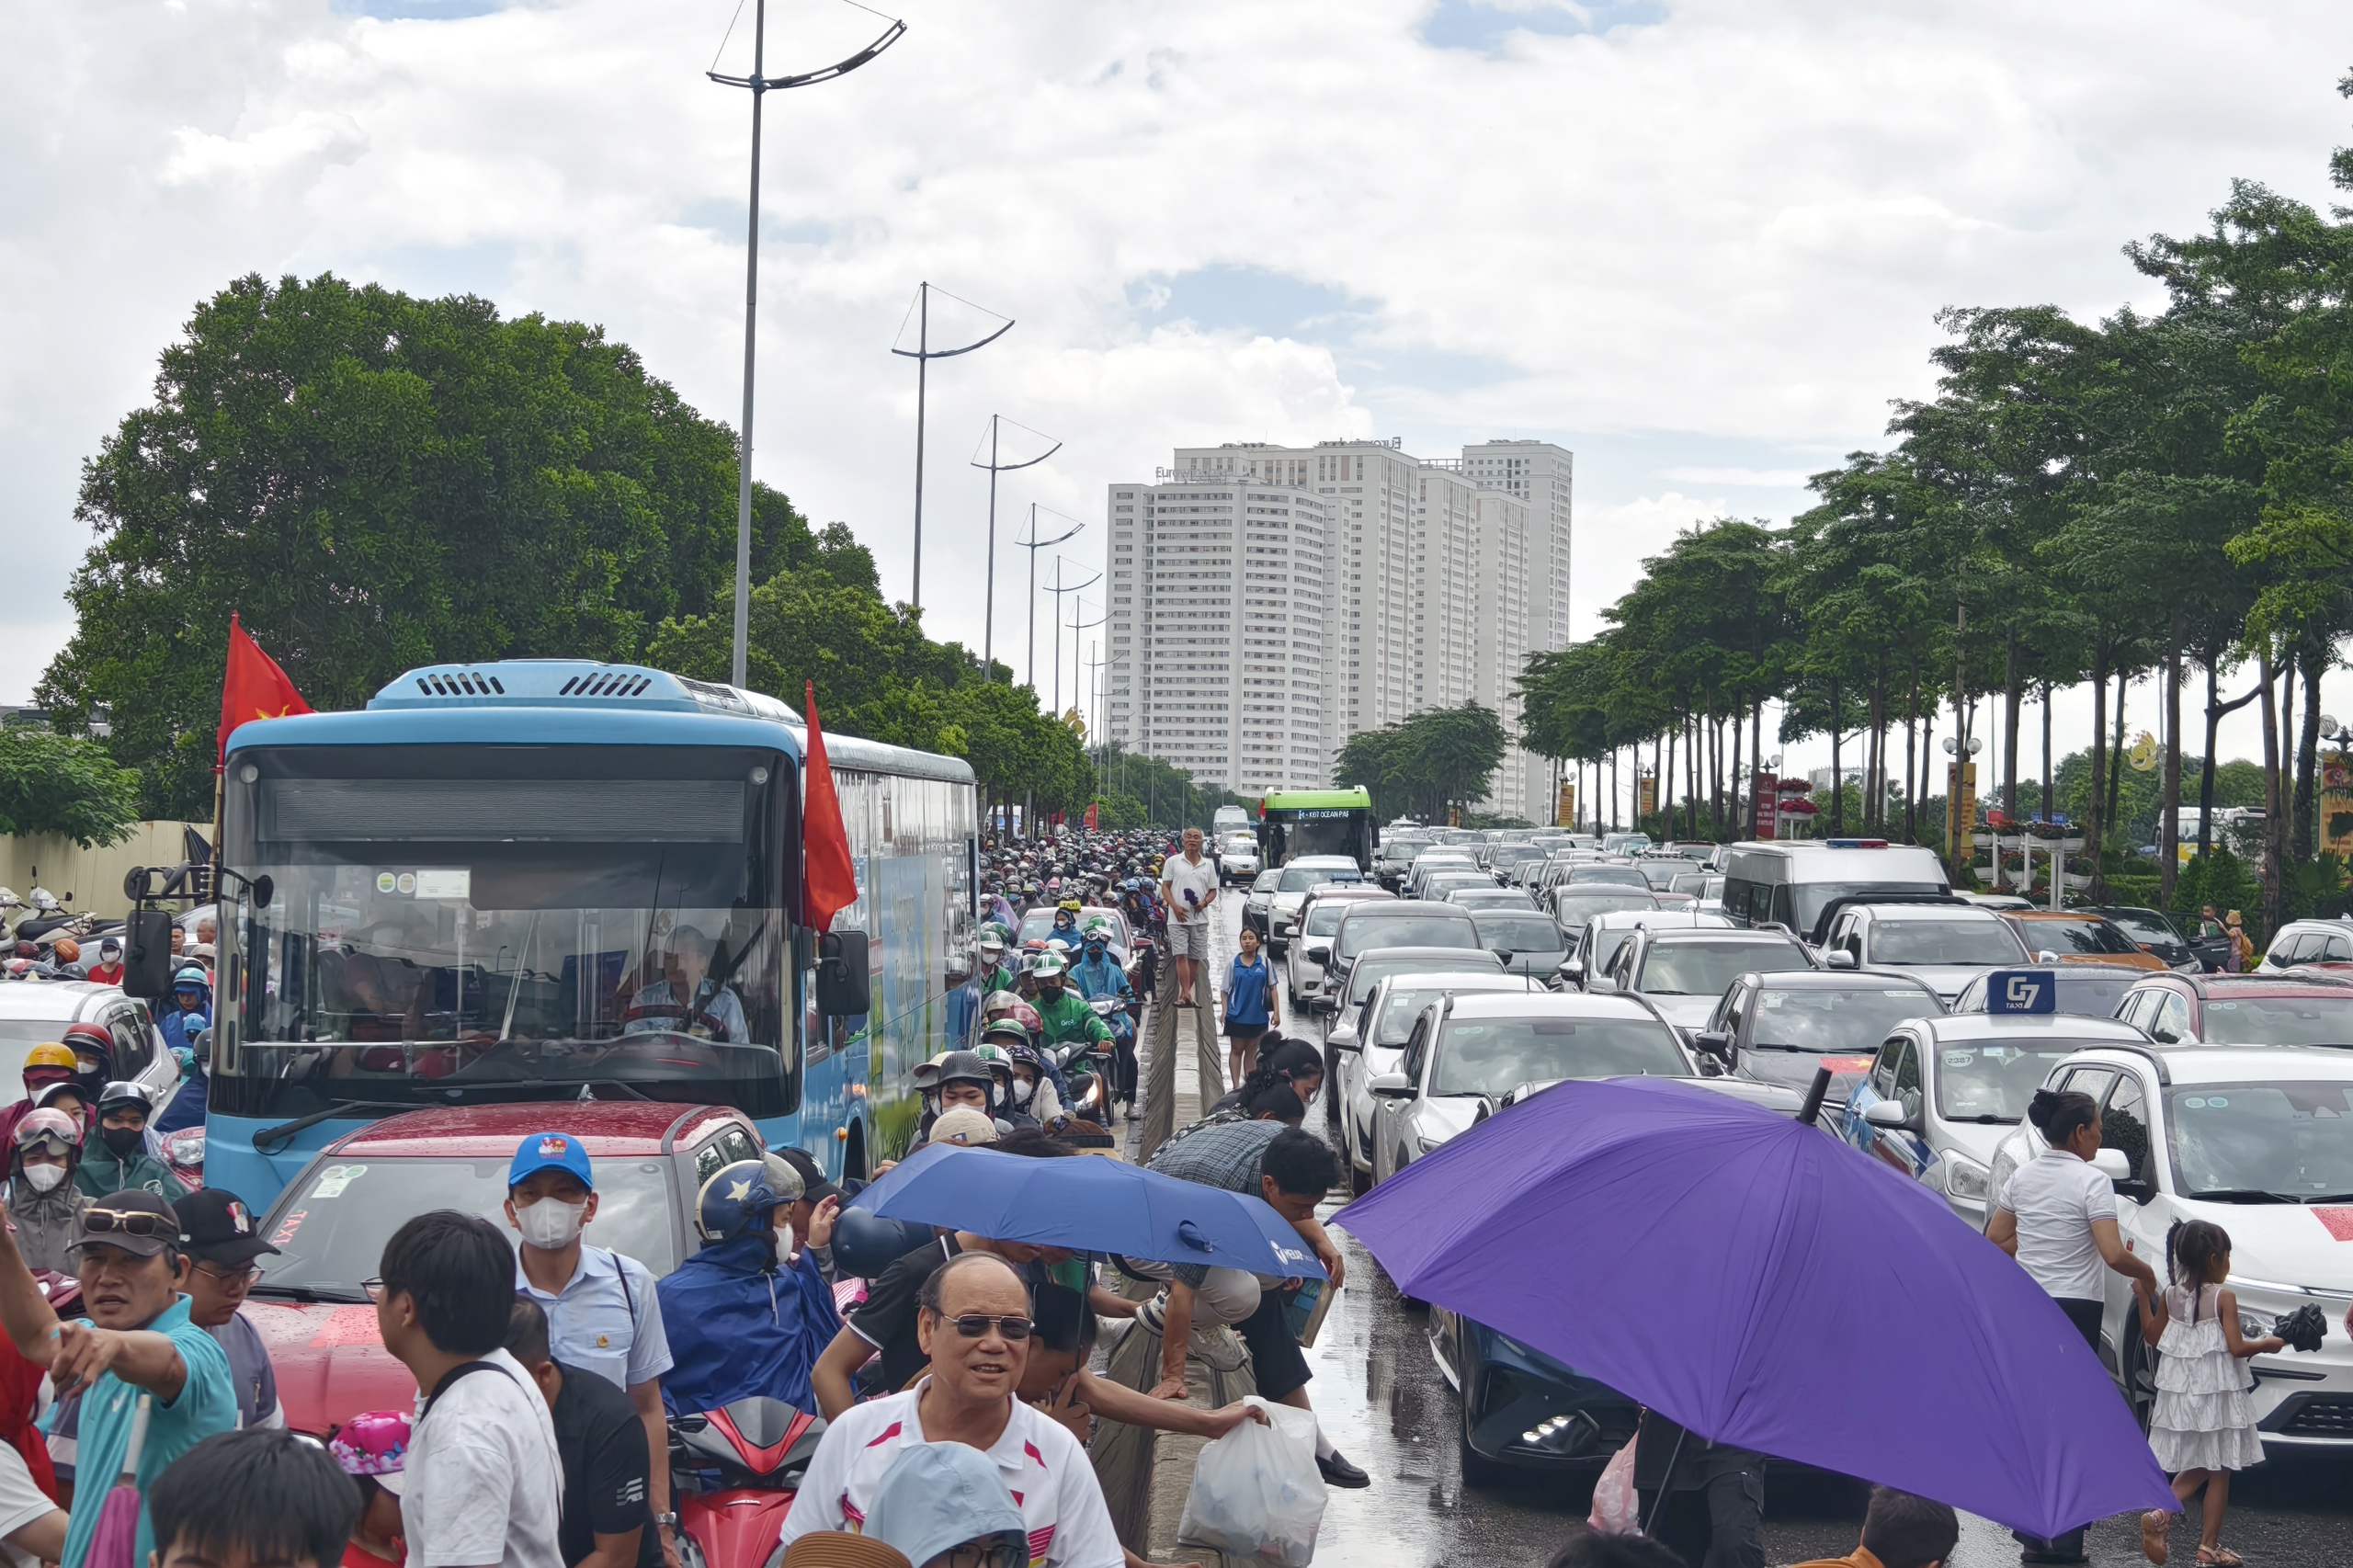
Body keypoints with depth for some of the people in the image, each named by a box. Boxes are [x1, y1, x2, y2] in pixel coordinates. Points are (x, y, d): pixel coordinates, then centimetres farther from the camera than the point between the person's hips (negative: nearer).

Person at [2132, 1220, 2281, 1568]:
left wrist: (2142, 1297, 18)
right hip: (2216, 1395, -5)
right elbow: (2235, 1347, -15)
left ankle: (2160, 1515, -6)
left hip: (2179, 1394, 5)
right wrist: (2266, 1344, 2)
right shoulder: (2224, 1297, -13)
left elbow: (2152, 1336, 12)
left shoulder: (2169, 1296, 2)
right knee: (2219, 1470, 5)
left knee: (2194, 1467, 16)